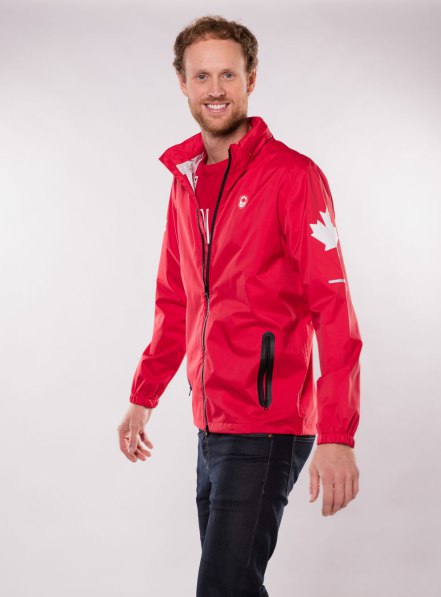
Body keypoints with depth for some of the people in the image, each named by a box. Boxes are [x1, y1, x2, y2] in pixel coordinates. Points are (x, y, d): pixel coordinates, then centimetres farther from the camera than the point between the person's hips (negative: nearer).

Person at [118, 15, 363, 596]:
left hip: (268, 426, -7)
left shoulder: (292, 176, -9)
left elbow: (333, 309, -14)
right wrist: (143, 397, 21)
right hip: (212, 426, 7)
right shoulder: (185, 178, 13)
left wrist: (337, 436, -21)